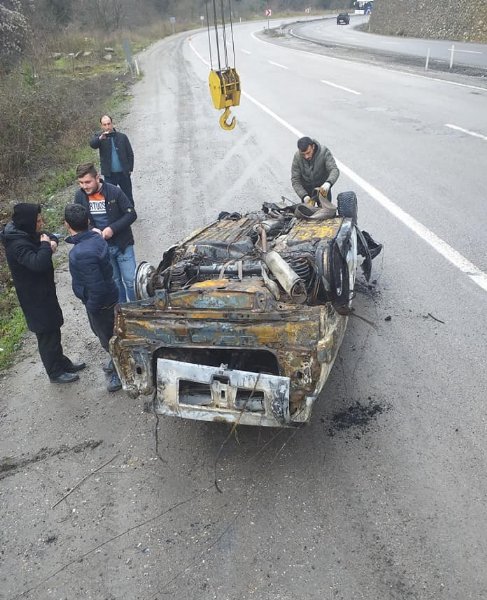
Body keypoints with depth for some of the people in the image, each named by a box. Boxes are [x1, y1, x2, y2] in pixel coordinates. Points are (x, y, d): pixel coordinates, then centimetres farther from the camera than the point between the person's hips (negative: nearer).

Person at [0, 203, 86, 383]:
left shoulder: (27, 235, 2)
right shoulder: (17, 245, -28)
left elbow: (50, 237, 15)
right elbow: (38, 263, -41)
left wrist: (51, 243, -9)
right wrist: (45, 245, -25)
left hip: (44, 291, 10)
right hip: (35, 298, -10)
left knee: (54, 330, 22)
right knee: (47, 335, 5)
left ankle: (63, 363, 39)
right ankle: (56, 373, 22)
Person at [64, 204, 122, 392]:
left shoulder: (81, 253, -34)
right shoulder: (96, 237, -8)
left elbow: (96, 287, -31)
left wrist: (92, 308, -17)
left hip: (100, 303, -9)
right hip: (108, 295, 9)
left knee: (107, 337, 12)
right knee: (105, 333, 28)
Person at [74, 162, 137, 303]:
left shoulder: (114, 192, -16)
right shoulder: (80, 196, -4)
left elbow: (131, 214, -13)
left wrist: (112, 229, -23)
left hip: (122, 245, -3)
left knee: (131, 281, 1)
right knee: (113, 282, 17)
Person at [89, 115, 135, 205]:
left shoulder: (122, 137, 0)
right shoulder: (99, 136, -1)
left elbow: (130, 153, 5)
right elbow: (92, 144, -22)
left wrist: (130, 169, -1)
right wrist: (100, 138, -41)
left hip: (124, 173, 1)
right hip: (109, 175, -1)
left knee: (128, 197, 11)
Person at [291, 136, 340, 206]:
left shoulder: (324, 152, -21)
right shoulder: (297, 157, -18)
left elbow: (334, 170, -29)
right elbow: (295, 180, -15)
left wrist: (328, 183, -50)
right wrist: (304, 196, -29)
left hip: (323, 189, 0)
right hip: (306, 190, 1)